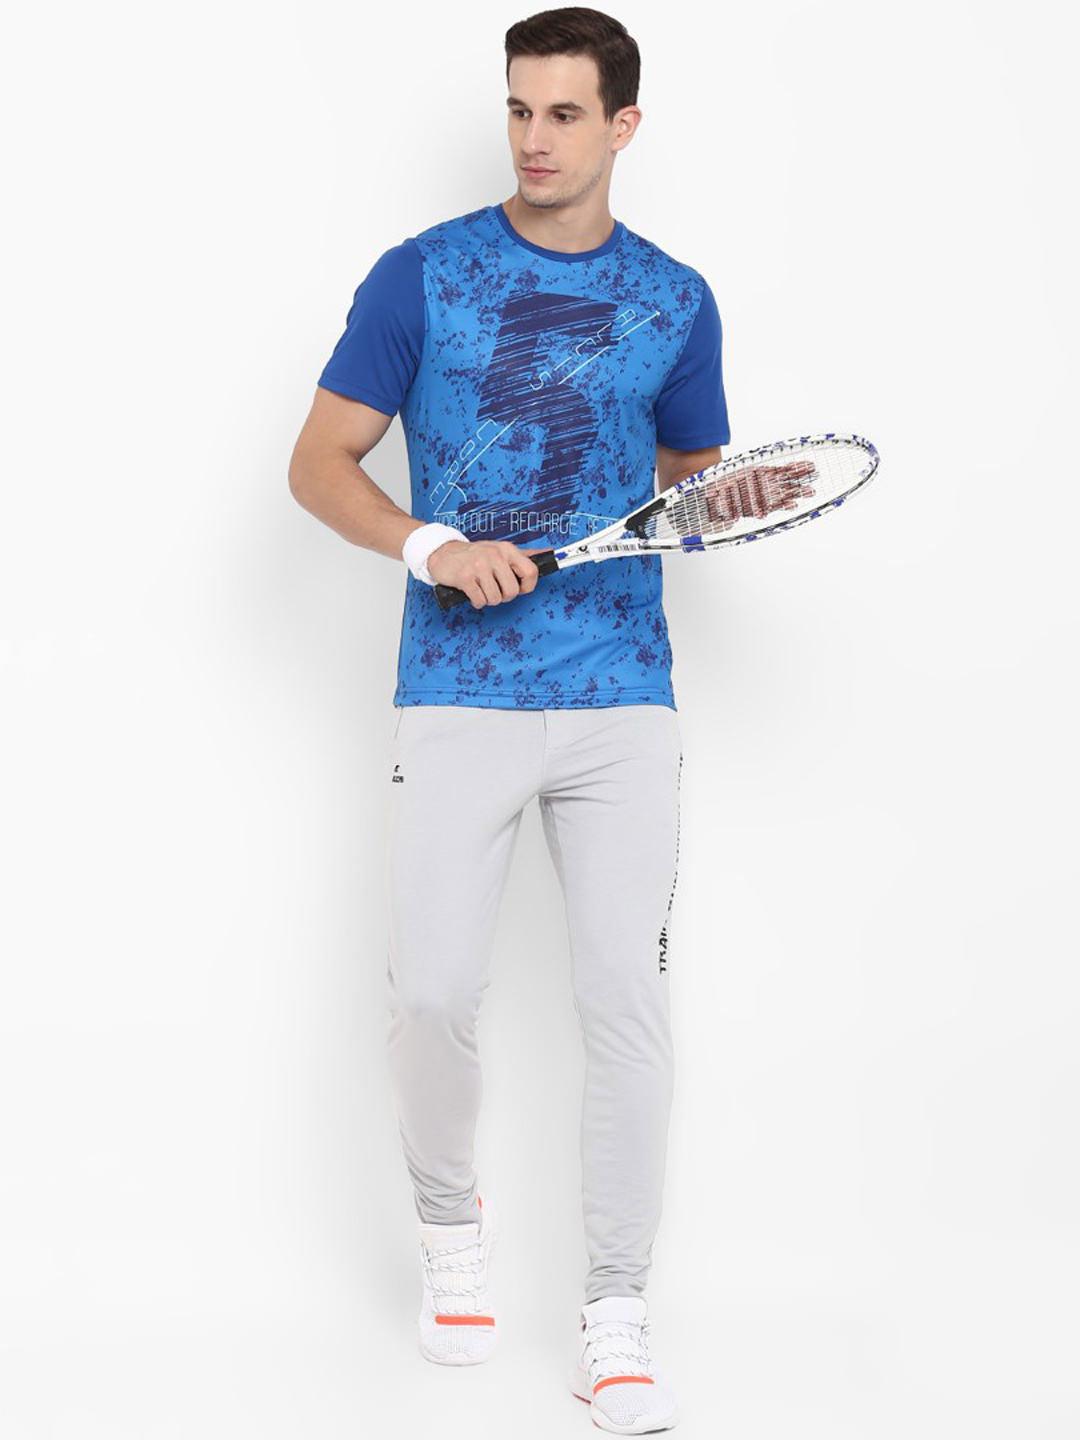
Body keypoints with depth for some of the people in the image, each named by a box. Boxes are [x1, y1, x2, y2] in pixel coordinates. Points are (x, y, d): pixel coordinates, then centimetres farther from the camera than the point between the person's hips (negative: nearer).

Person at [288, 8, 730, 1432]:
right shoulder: (422, 276, 3)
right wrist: (432, 544, -14)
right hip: (457, 699, -1)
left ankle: (616, 1319, 9)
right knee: (432, 993, -5)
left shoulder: (676, 299, 10)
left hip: (623, 701, 1)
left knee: (631, 1005, -3)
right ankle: (451, 1220, 26)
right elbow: (320, 462, 3)